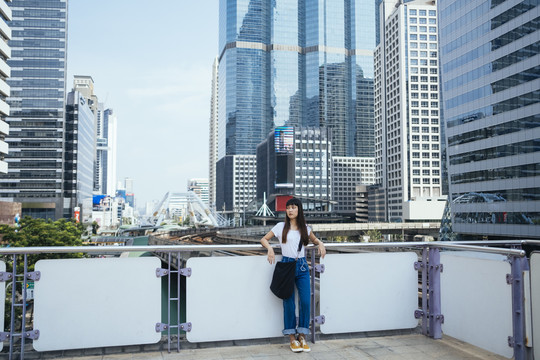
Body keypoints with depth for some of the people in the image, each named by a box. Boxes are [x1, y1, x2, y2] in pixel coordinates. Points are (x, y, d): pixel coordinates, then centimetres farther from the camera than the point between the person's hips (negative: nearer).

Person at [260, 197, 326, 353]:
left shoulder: (305, 228, 9)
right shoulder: (281, 226, 2)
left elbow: (314, 239, 27)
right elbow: (264, 239, 6)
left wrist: (320, 244, 5)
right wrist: (270, 248, -13)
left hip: (302, 266, 2)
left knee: (305, 301, -3)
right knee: (289, 302, -1)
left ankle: (302, 336, 11)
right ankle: (292, 338, 11)